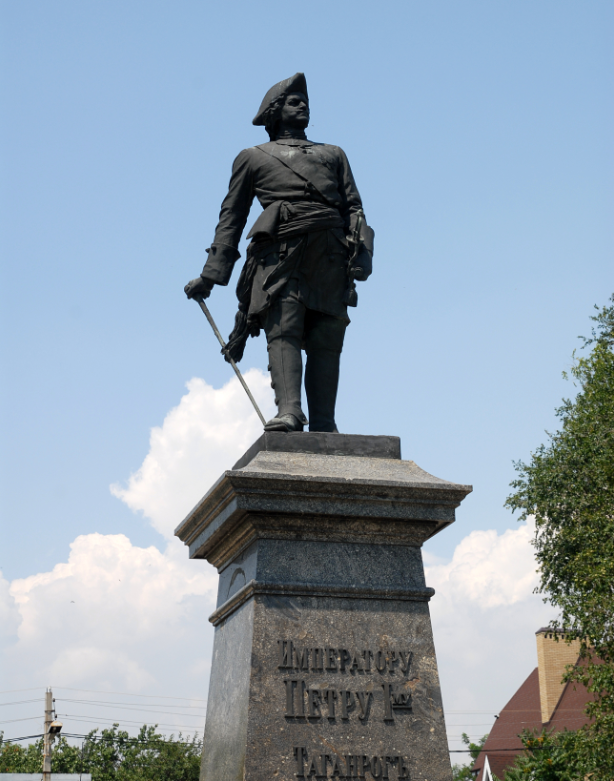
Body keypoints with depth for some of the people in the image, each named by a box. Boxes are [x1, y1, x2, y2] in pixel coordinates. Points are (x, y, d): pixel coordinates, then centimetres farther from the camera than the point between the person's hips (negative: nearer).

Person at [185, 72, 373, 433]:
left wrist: (361, 254, 2)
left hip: (330, 253, 2)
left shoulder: (333, 154, 34)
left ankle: (324, 425, -12)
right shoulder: (253, 158, 27)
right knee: (283, 330, -18)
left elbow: (354, 207, 21)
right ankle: (288, 412, -30)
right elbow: (231, 218, 22)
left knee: (326, 339, -8)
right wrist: (210, 275, 12)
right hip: (280, 250, -2)